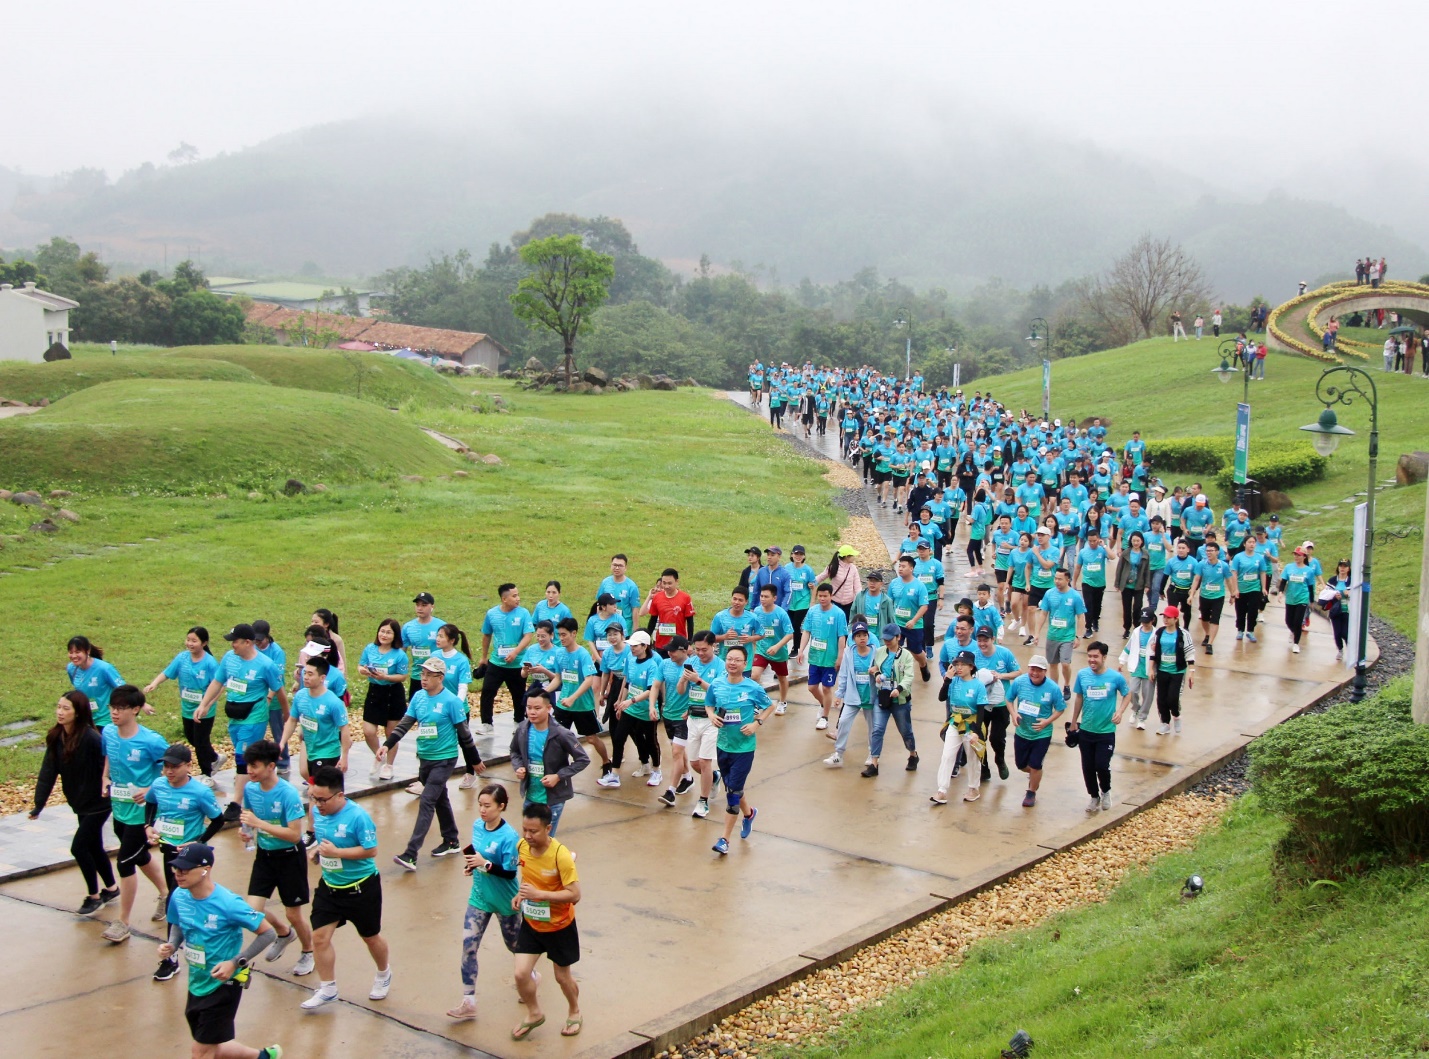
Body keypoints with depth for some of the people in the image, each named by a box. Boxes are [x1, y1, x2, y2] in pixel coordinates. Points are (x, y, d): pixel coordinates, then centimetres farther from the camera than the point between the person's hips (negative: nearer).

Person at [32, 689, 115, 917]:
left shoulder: (91, 738, -24)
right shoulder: (56, 738, -3)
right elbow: (48, 771, -3)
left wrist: (107, 790, -21)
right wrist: (39, 804, -6)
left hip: (98, 802, -7)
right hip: (81, 803, 7)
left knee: (79, 847, -6)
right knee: (94, 847, 17)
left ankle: (94, 896, 11)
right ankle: (111, 889, 34)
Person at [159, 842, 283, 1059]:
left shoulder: (228, 903, -25)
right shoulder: (179, 897, -8)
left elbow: (267, 933, -18)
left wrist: (236, 963, -24)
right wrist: (171, 946, -7)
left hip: (223, 985, -7)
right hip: (197, 985, 7)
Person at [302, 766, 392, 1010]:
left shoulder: (358, 816, -25)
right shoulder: (319, 813, -4)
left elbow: (370, 850, -24)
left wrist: (336, 852, -27)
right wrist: (318, 850, -5)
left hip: (361, 888, -5)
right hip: (329, 886, 6)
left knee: (370, 936, 13)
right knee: (320, 936, 0)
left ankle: (384, 974, 41)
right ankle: (327, 989, 16)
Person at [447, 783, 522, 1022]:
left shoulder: (508, 836, -24)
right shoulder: (477, 825, -4)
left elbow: (510, 872, -23)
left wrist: (485, 864, -33)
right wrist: (473, 862, -8)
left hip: (504, 901, -5)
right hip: (479, 897, 5)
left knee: (514, 944, 16)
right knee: (468, 947, -3)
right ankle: (468, 1003, 3)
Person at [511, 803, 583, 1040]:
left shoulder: (561, 856, -28)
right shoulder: (522, 846, -10)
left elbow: (574, 894, -28)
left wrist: (538, 894, -35)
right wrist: (521, 894, -6)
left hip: (559, 926, -4)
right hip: (530, 923, 4)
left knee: (562, 976, 13)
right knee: (521, 973, -2)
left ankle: (574, 1012, 43)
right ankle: (534, 1014, 27)